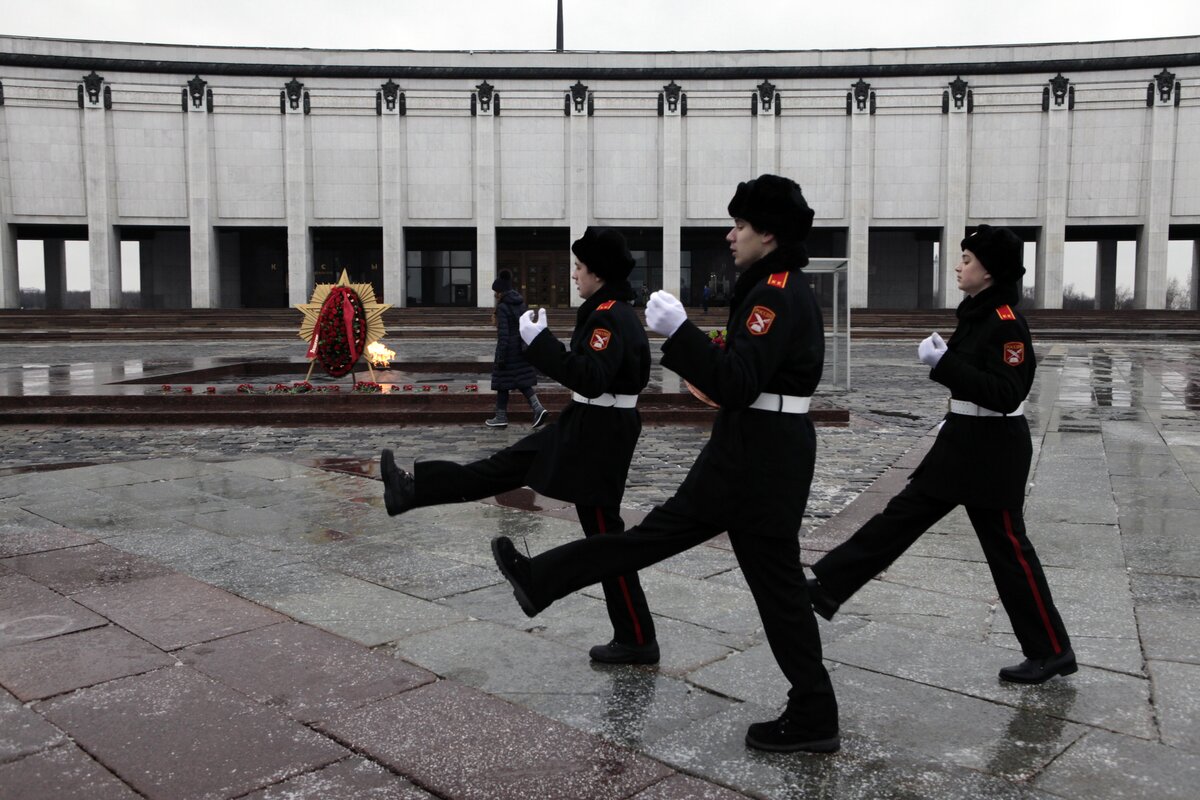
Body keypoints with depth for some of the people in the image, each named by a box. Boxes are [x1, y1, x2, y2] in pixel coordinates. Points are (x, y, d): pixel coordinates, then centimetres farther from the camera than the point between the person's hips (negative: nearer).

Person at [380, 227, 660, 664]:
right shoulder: (616, 312, 11)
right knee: (506, 466, 14)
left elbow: (590, 378, -29)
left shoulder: (610, 317, -20)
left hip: (598, 435, -10)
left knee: (604, 533, -1)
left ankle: (637, 640, 10)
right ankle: (414, 488, 22)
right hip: (587, 426, 10)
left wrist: (539, 341, -26)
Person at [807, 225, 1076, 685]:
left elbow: (1005, 395, -26)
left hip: (992, 452, -9)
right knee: (902, 516, 9)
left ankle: (1052, 652, 18)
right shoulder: (977, 314, 9)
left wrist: (944, 363, -29)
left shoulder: (1007, 324, -18)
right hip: (962, 443, 9)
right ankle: (827, 588, 14)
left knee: (1008, 549, 2)